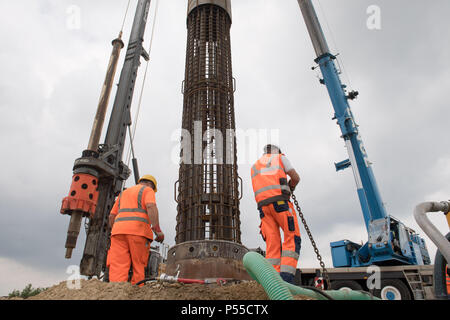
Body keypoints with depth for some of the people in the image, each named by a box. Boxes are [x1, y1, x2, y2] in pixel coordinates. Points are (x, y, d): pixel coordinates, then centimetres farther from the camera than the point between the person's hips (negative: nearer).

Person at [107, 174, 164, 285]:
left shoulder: (123, 193, 31)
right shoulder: (148, 190, 13)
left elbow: (112, 216, 28)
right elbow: (151, 207, -9)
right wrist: (157, 230, -16)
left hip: (119, 230, 4)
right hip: (138, 231, -4)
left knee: (117, 267, -8)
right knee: (139, 267, 3)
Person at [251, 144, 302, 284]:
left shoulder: (254, 166, 30)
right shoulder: (280, 157, 17)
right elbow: (296, 178, 14)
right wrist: (291, 187, 34)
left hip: (263, 205, 5)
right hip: (280, 201, -5)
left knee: (272, 244, 0)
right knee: (292, 238, -6)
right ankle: (286, 279, -21)